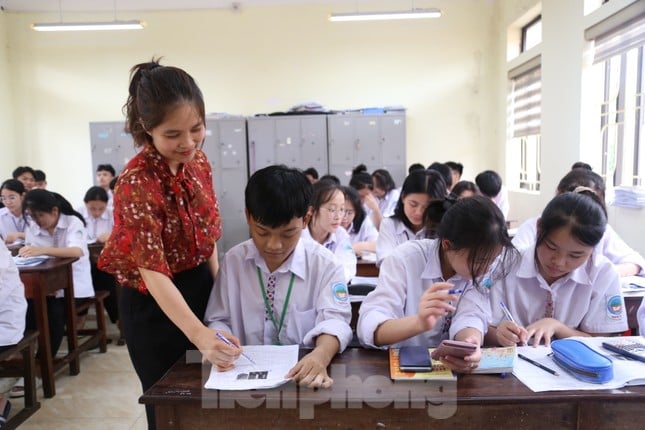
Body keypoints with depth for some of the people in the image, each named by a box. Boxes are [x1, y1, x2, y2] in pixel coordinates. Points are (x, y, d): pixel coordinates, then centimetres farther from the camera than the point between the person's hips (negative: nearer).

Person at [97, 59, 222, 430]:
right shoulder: (138, 182, -26)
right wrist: (200, 334, -44)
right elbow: (153, 272, -33)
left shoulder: (199, 160, -5)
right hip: (155, 304, -6)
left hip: (200, 285, 6)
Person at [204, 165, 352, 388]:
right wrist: (217, 343, -18)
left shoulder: (324, 264, -3)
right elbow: (219, 320, 4)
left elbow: (334, 319, -11)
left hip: (303, 371, -1)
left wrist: (321, 356, -31)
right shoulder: (233, 260, 2)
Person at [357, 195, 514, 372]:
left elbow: (470, 316, -18)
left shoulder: (485, 264, -6)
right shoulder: (405, 258, -17)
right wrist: (419, 323, -42)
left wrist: (470, 341, -39)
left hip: (453, 365, 3)